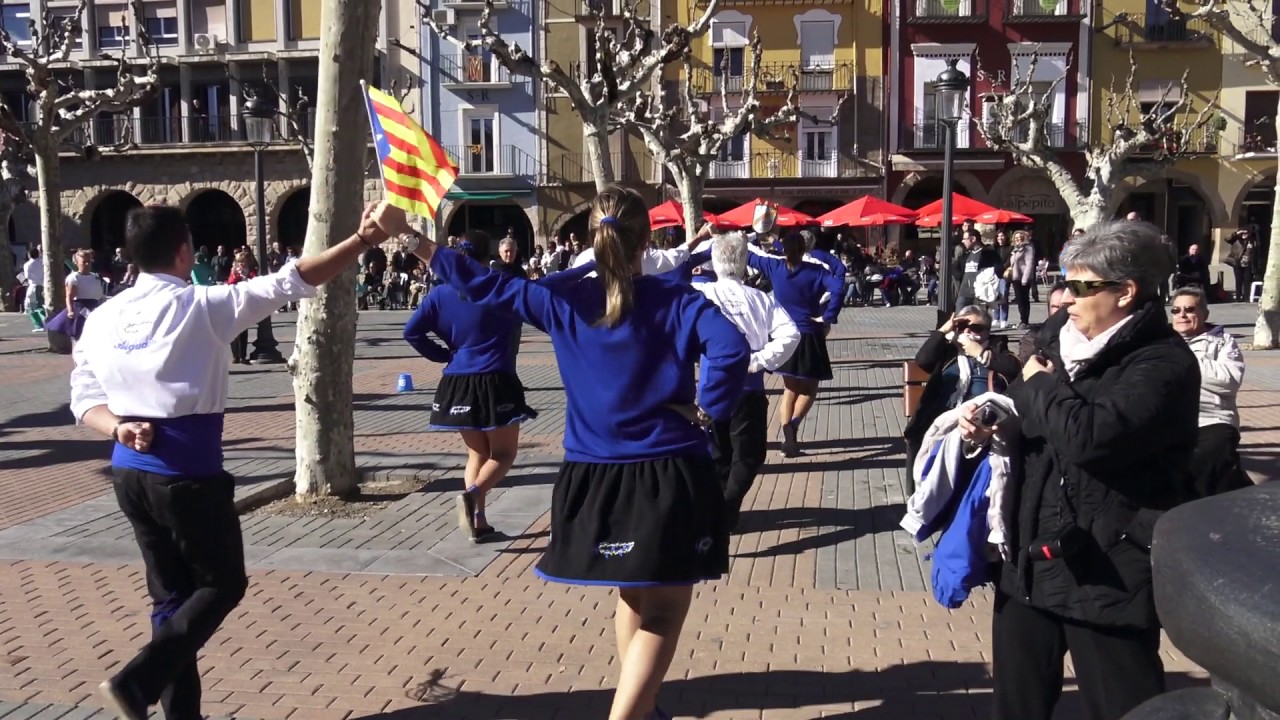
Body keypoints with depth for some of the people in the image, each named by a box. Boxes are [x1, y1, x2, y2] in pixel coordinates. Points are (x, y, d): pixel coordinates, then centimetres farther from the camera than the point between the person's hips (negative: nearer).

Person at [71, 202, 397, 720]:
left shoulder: (102, 318, 8)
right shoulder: (201, 305, -11)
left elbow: (84, 399, 8)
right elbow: (290, 282, -14)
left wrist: (118, 428, -7)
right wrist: (363, 240, -12)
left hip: (129, 472, 7)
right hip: (187, 475, -7)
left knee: (171, 594, 15)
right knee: (223, 584, 9)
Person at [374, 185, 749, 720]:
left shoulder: (564, 301, 0)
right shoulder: (675, 303, -8)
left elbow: (485, 286, 5)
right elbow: (731, 349, -25)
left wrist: (407, 234, 11)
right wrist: (709, 411, -10)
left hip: (597, 476, 4)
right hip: (669, 475, -4)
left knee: (634, 598, 25)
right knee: (664, 613, 5)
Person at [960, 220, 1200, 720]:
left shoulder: (1163, 364, -16)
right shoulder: (1060, 333, 7)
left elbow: (1088, 435, -31)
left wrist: (1040, 384, -12)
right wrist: (987, 419, -2)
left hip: (1106, 570, -7)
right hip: (1030, 556, 8)